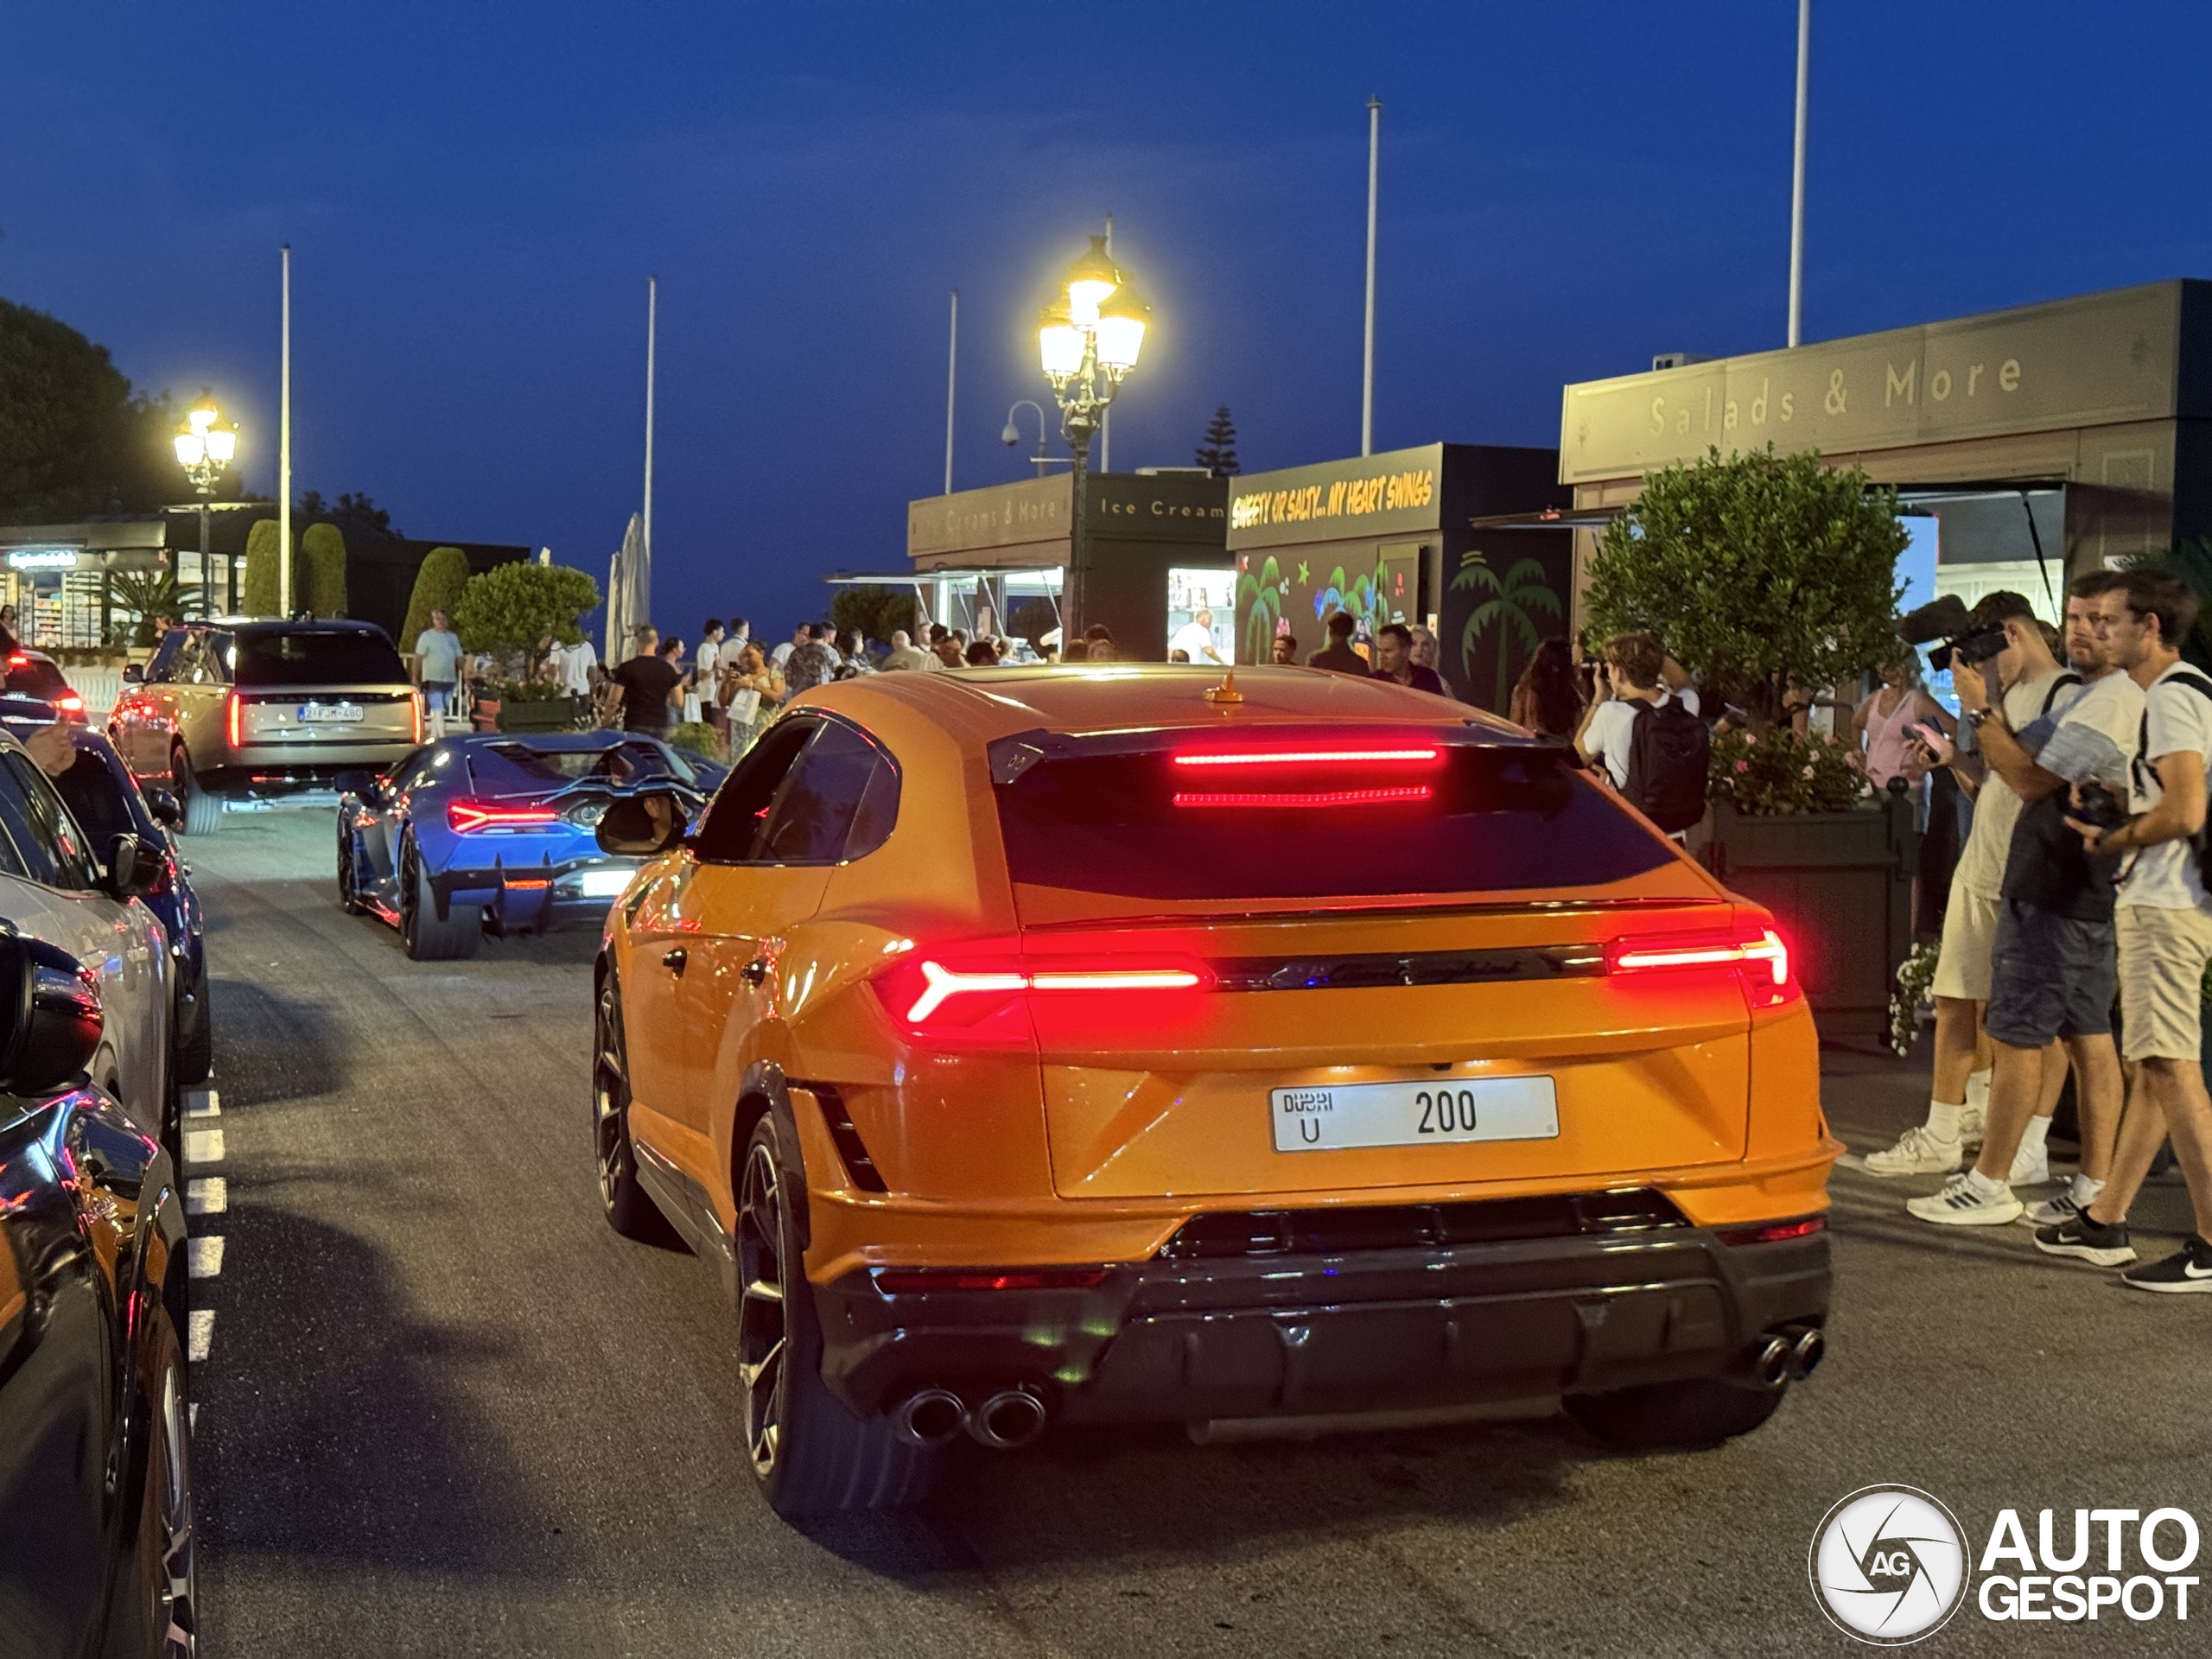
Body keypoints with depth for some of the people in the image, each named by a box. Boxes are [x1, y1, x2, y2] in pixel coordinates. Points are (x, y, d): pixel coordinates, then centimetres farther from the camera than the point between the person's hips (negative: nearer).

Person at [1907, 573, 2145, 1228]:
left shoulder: (2112, 700, -17)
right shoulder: (2097, 695, 17)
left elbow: (2033, 779, -18)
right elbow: (2044, 772, 16)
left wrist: (1980, 713, -12)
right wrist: (1992, 716, 4)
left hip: (2054, 897, -10)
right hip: (2089, 896, 10)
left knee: (2015, 1037, -4)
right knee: (2089, 1038, 10)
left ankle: (1989, 1186, 2)